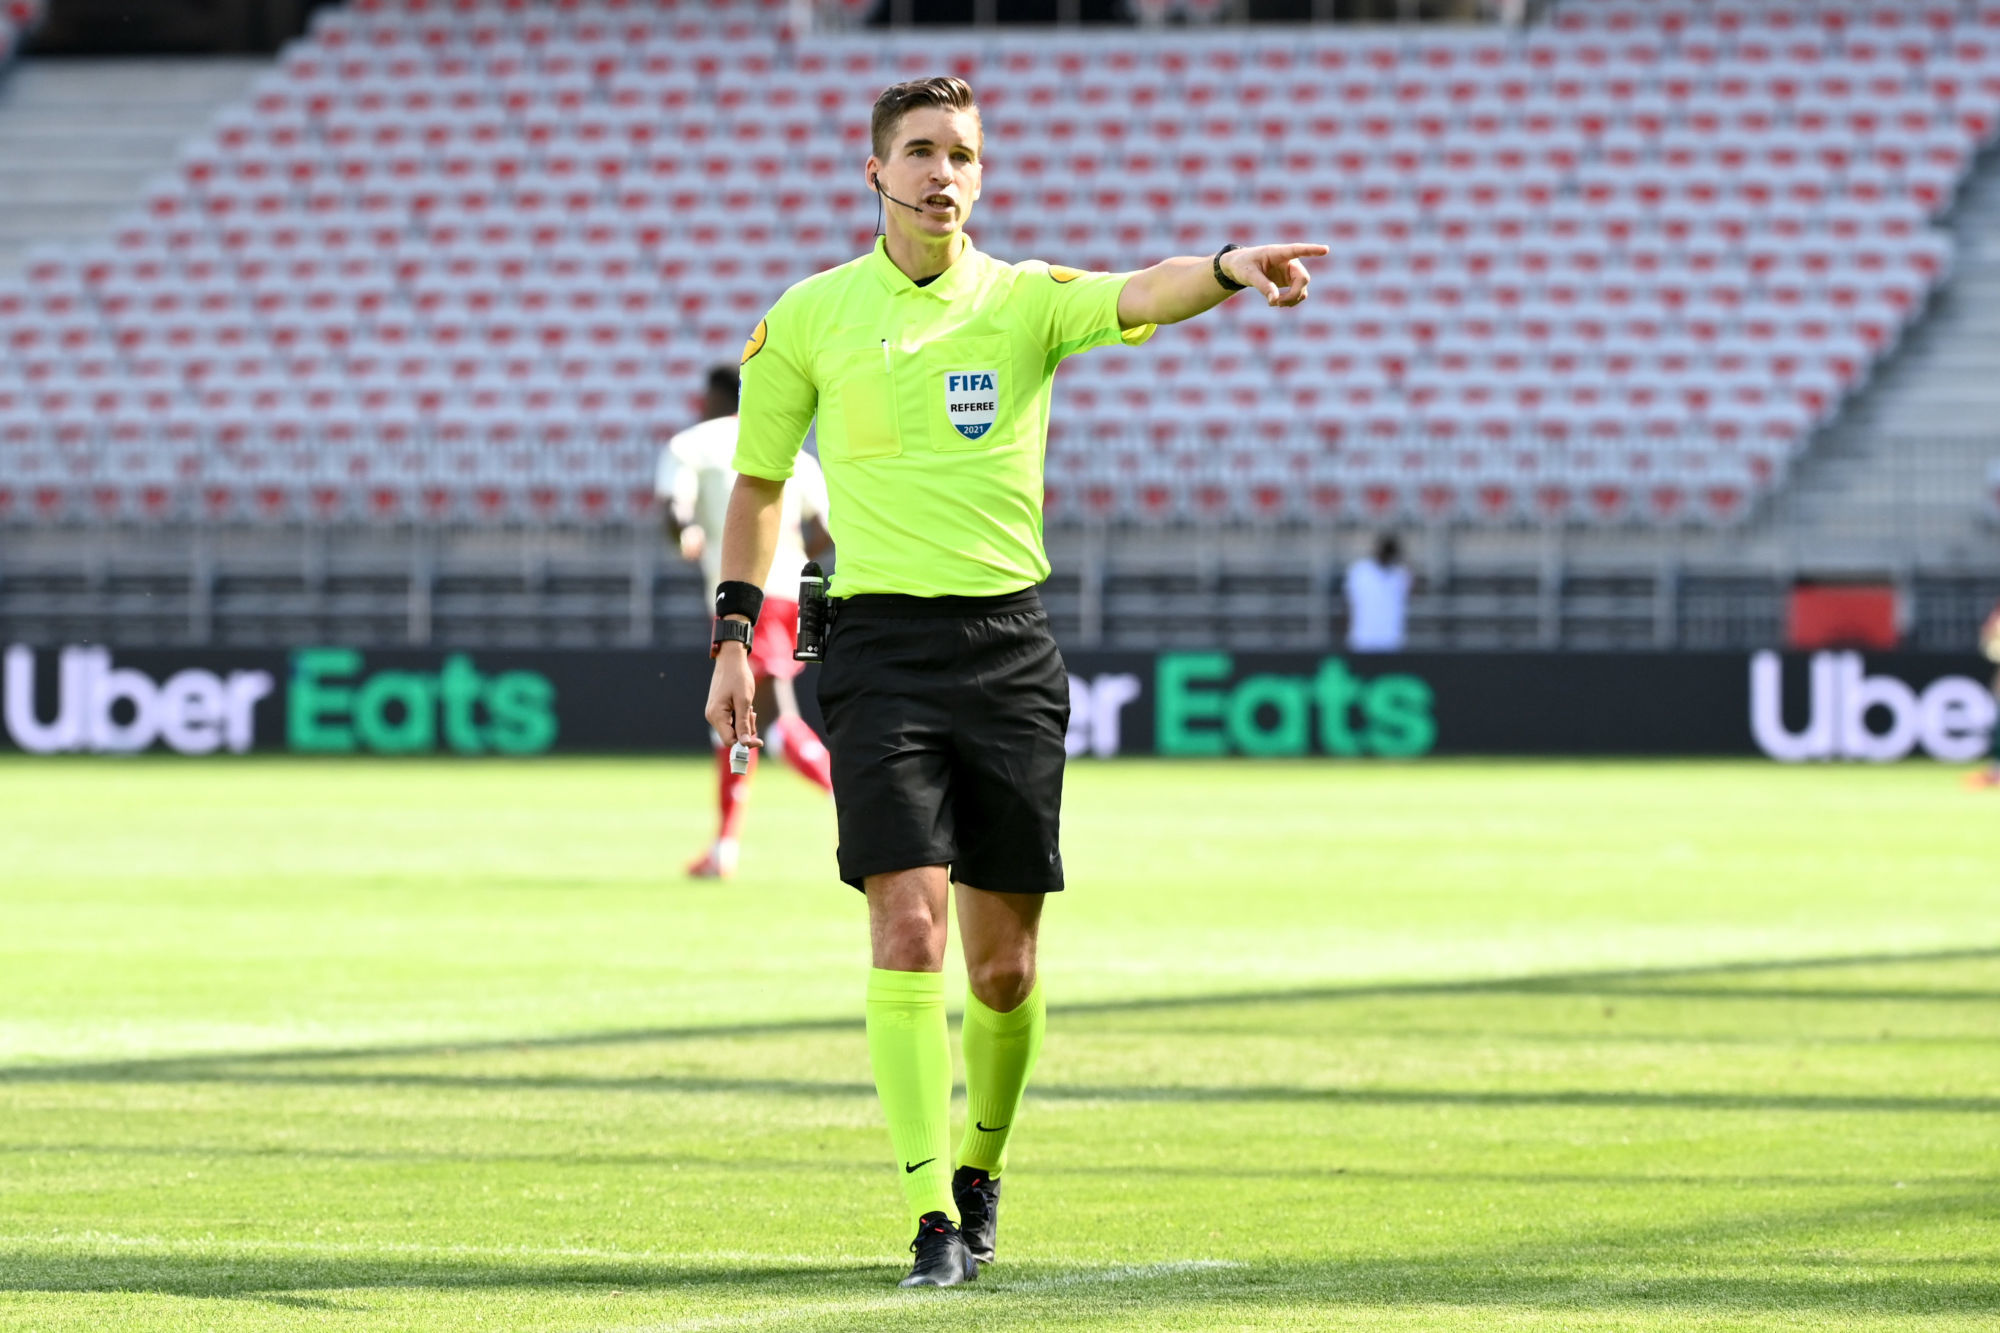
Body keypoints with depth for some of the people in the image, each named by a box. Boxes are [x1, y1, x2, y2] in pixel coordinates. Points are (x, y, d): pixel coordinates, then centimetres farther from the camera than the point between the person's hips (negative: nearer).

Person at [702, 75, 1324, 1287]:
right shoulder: (810, 317, 6)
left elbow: (1138, 297, -17)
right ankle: (935, 1222, -13)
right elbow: (758, 478, 16)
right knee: (910, 925, -14)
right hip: (882, 648, -1)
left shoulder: (1025, 299, 4)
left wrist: (1226, 270, -38)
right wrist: (736, 630, 7)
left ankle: (981, 1172, 29)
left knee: (1004, 960, 4)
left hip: (1009, 643, 1)